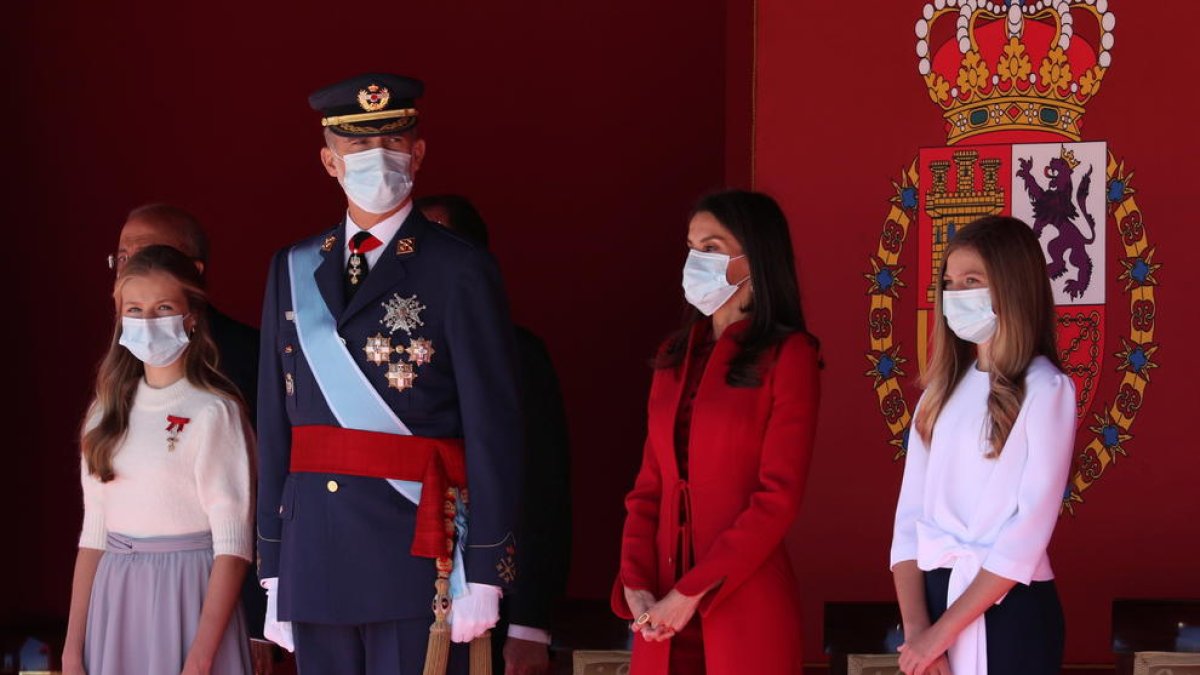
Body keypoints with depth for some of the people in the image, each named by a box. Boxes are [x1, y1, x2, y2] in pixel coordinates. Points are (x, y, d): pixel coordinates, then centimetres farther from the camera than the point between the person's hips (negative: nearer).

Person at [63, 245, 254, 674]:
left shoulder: (213, 412, -9)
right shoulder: (109, 413, 8)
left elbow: (231, 546, -13)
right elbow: (94, 535, 10)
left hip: (186, 594, -5)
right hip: (115, 601, 5)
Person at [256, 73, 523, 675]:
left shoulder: (460, 272, -3)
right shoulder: (292, 270, 12)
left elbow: (493, 429, -6)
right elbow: (274, 424, 11)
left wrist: (483, 576, -11)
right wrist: (274, 572, 9)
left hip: (416, 550, -4)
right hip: (314, 552, 4)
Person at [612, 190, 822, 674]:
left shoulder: (787, 356, -3)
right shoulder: (675, 357, 15)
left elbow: (778, 497, -10)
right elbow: (649, 485, 12)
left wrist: (691, 593, -13)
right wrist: (634, 584, -2)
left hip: (745, 607, -5)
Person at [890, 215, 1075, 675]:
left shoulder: (1044, 389, -8)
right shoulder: (943, 389, 10)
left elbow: (1030, 531, -15)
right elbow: (911, 515, 4)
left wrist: (941, 633, -15)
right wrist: (916, 629, -10)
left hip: (1010, 611, -5)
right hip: (936, 598, 5)